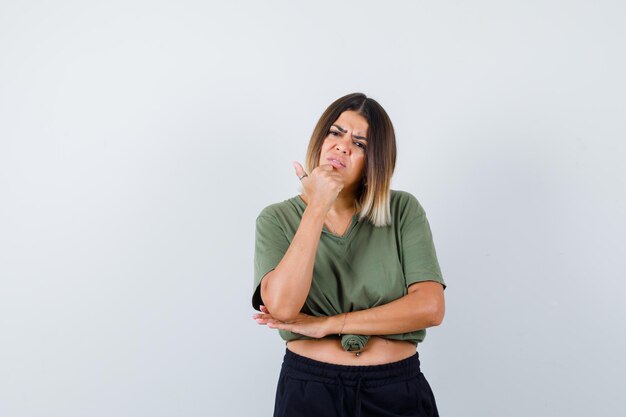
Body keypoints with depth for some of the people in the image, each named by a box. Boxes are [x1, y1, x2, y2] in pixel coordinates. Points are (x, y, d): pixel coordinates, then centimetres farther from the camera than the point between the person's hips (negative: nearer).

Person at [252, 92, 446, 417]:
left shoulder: (403, 210, -4)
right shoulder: (276, 219, -4)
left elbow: (430, 307, -13)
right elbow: (282, 307, -20)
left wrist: (326, 324, -15)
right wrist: (317, 208, -21)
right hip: (308, 390, 0)